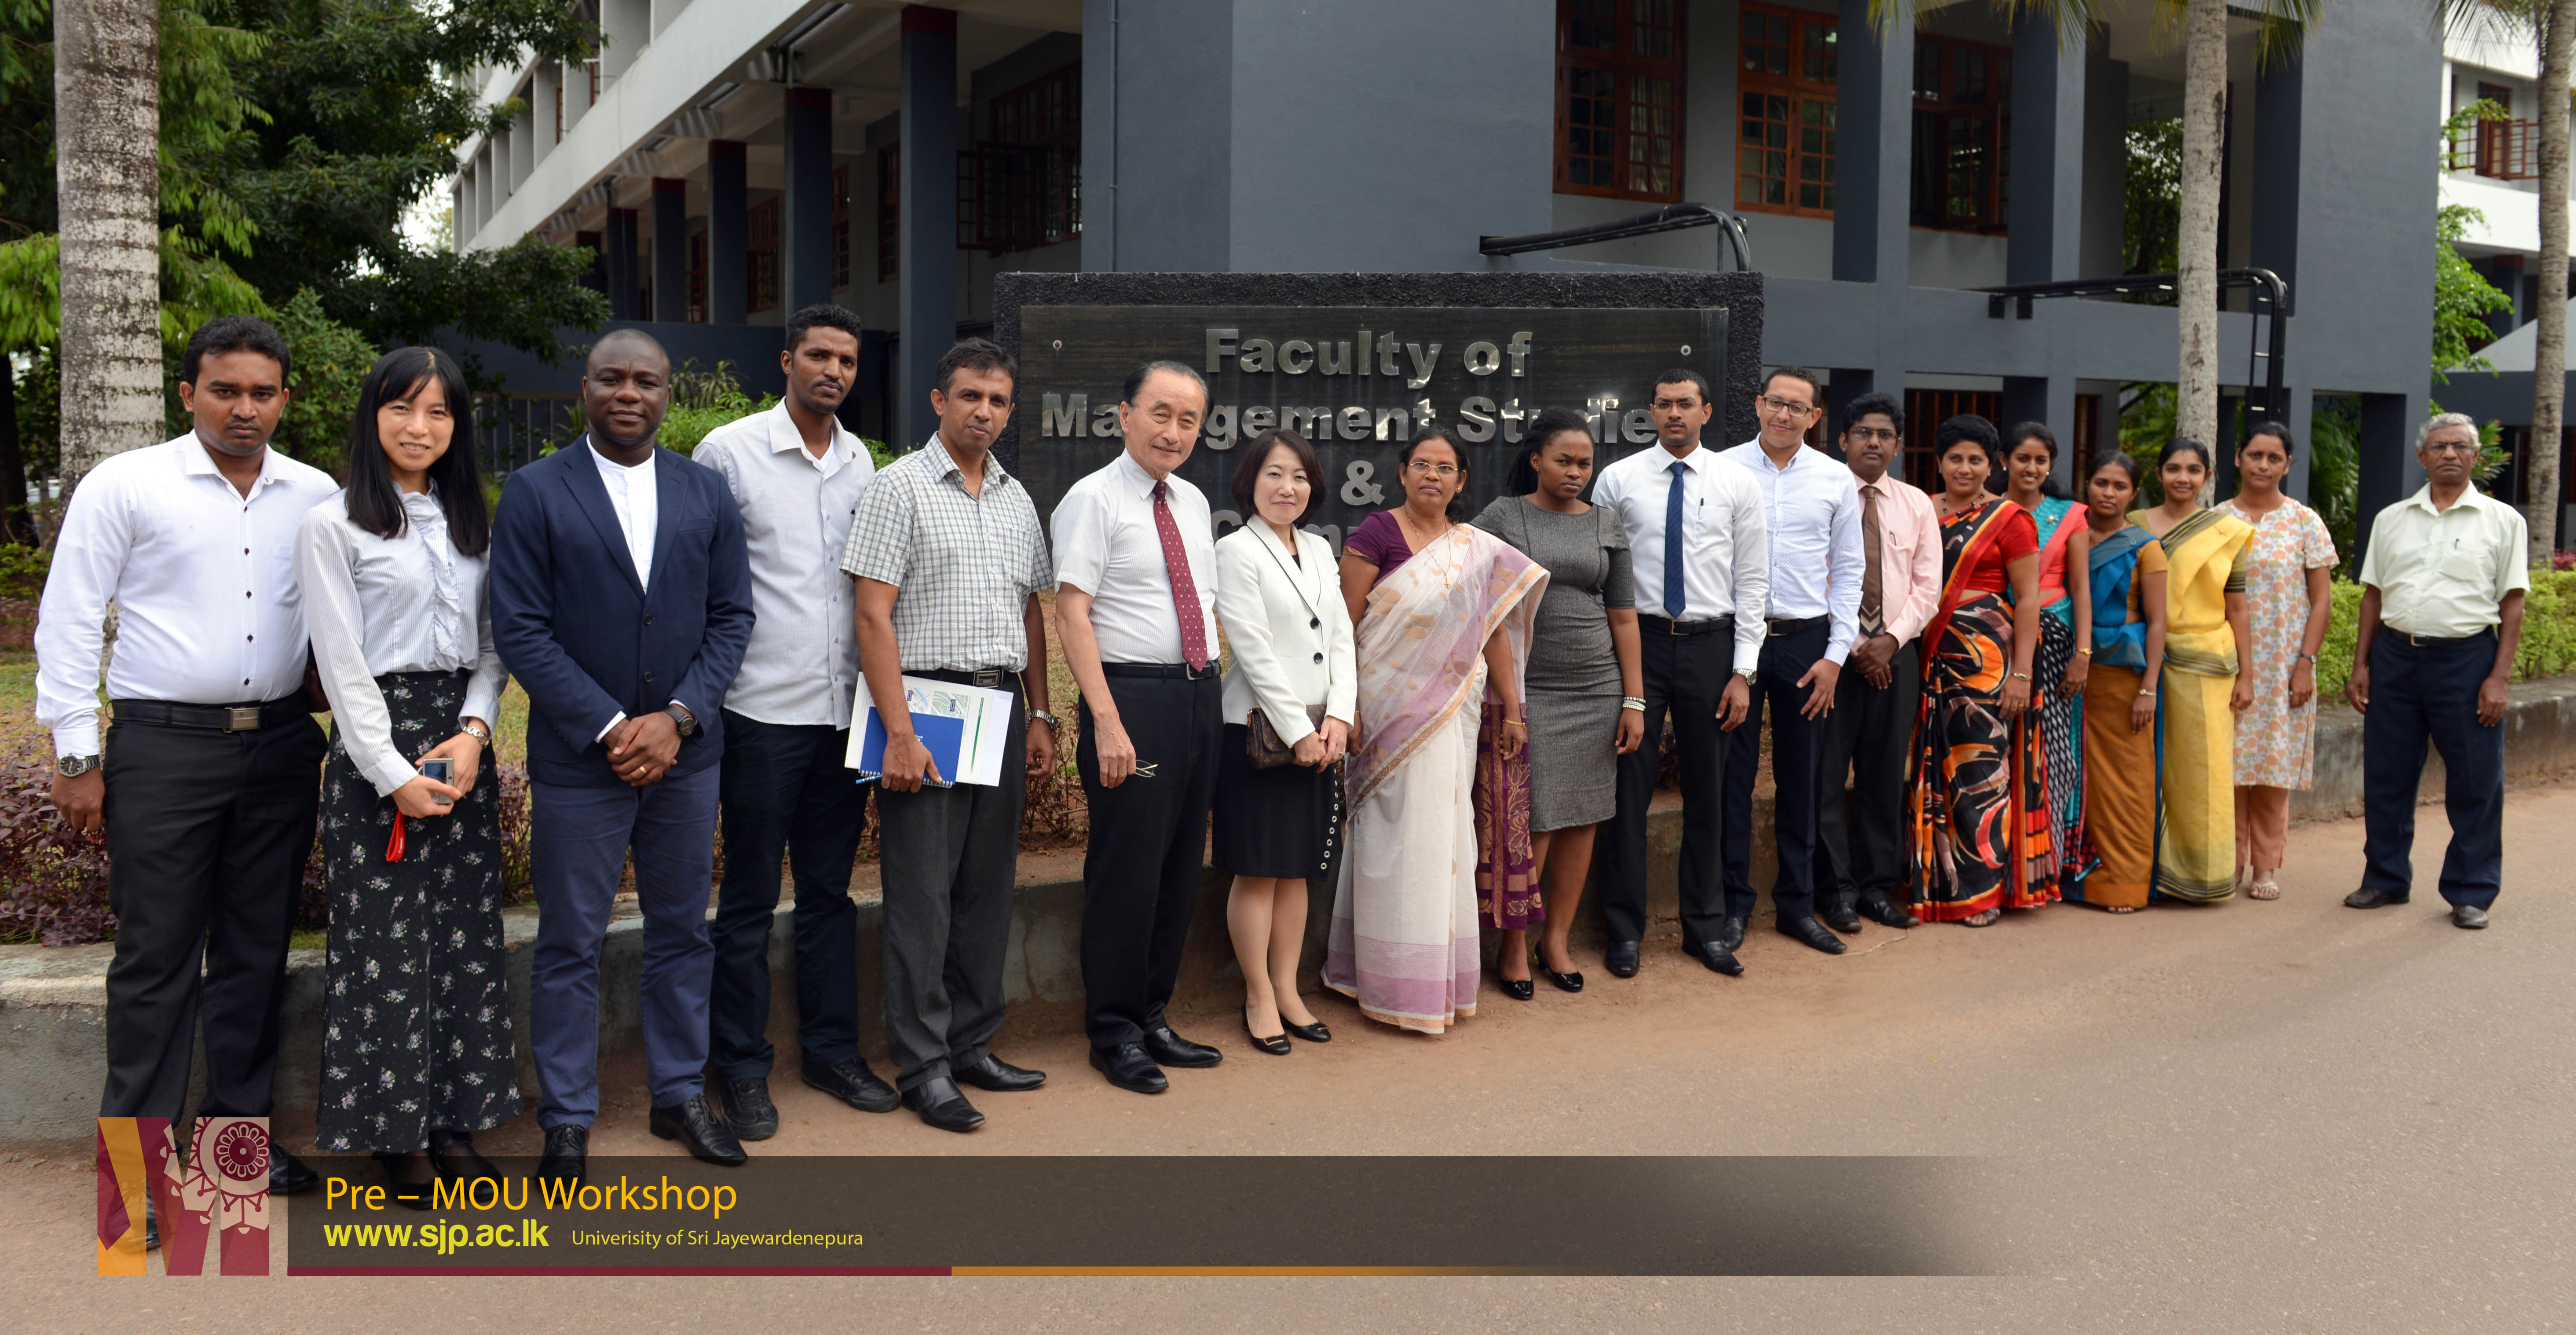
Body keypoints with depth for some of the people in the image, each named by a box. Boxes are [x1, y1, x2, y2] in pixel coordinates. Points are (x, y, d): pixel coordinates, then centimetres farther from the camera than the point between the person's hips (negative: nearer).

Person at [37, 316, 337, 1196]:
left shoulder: (316, 496, 8)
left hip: (281, 744, 4)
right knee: (156, 956, 1)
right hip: (164, 746, -3)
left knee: (257, 950, 11)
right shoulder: (125, 486, -2)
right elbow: (68, 623, -1)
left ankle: (236, 1132, 24)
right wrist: (76, 756, -4)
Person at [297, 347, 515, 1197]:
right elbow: (342, 661, -7)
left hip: (464, 741, 5)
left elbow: (494, 644, 10)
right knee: (387, 941, -1)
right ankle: (395, 1129, 12)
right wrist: (392, 771, -13)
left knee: (466, 933, 6)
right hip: (376, 745, -5)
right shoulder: (334, 526, -2)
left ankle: (456, 1116, 17)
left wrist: (475, 729, -7)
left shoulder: (472, 523, 12)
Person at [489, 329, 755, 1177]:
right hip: (578, 758, -3)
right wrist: (607, 727, -15)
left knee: (682, 931, 13)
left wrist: (679, 718, -10)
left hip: (685, 754, 3)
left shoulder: (706, 494, 7)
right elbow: (520, 628, -8)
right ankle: (568, 1120, 18)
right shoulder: (535, 493, -3)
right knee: (570, 945, 5)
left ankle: (680, 1093, 28)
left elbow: (731, 616, 4)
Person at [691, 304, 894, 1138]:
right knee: (750, 898, 4)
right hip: (762, 714, -4)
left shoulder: (862, 462, 11)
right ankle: (741, 1068, 16)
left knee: (830, 889, 13)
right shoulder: (728, 451, -4)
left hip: (845, 710, 5)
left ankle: (832, 1049, 24)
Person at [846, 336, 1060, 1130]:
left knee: (989, 888, 10)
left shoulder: (1017, 499, 14)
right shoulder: (901, 488, -4)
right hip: (928, 705, -6)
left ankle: (972, 1046, 21)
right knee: (923, 895, -2)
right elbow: (874, 617, -10)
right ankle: (922, 1067, 7)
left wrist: (1039, 716, 13)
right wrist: (899, 733, -16)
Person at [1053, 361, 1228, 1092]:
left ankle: (1152, 1018, 25)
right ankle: (1114, 1033, 11)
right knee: (1127, 872, -3)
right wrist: (1107, 721, -20)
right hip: (1133, 697, -7)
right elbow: (1071, 614, -13)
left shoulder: (1194, 503, 15)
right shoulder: (1093, 499, -7)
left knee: (1181, 868, 12)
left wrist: (1216, 688, 13)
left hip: (1202, 696, 7)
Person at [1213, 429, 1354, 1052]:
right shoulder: (1236, 551, -7)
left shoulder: (1319, 550, 13)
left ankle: (1288, 991, 21)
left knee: (1298, 869, 12)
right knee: (1259, 870, 1)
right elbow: (1255, 651, -13)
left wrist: (1338, 718, -3)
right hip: (1261, 731, -6)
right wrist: (1297, 731, -13)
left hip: (1319, 730, 6)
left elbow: (1341, 636, 10)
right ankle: (1259, 1000, 12)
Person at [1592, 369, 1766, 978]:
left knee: (1706, 791, 10)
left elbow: (1752, 582, 3)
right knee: (1630, 786, 1)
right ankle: (1624, 930, 13)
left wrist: (1743, 672, -2)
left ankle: (1705, 927, 23)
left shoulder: (1738, 485, 4)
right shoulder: (1618, 480, 2)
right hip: (1638, 639, -1)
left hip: (1711, 645, 1)